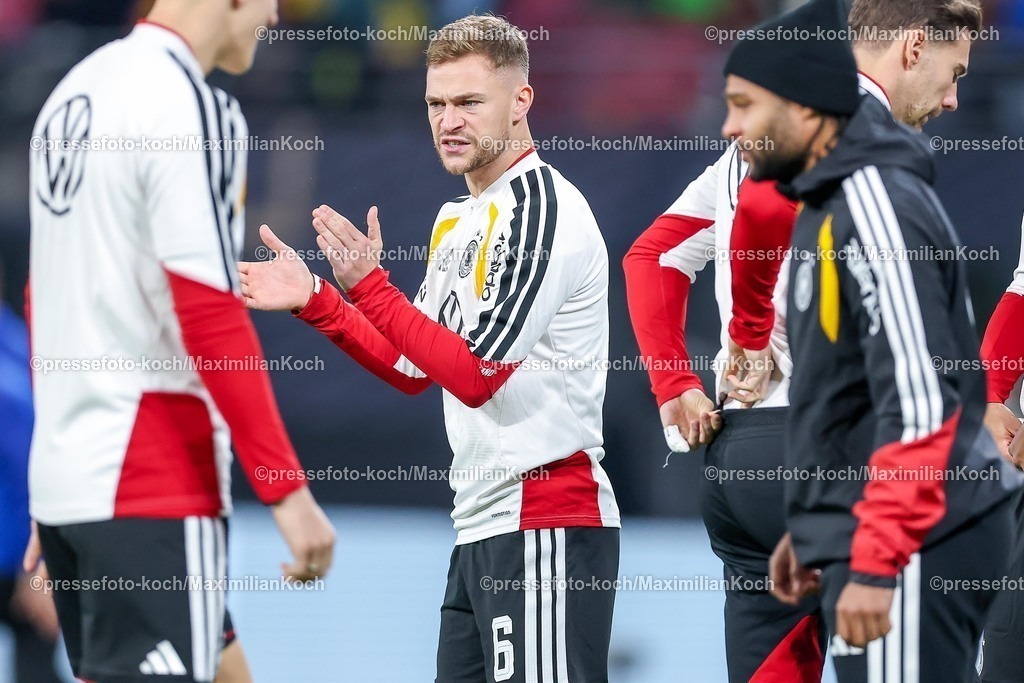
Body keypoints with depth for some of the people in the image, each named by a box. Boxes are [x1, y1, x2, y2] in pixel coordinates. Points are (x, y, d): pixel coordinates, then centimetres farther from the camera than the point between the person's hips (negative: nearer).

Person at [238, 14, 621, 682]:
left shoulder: (539, 207, -12)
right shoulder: (458, 220, 18)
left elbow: (477, 374, -18)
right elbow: (414, 367, 22)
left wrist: (369, 286, -19)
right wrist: (313, 300, 14)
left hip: (545, 528, -10)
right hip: (481, 526, 10)